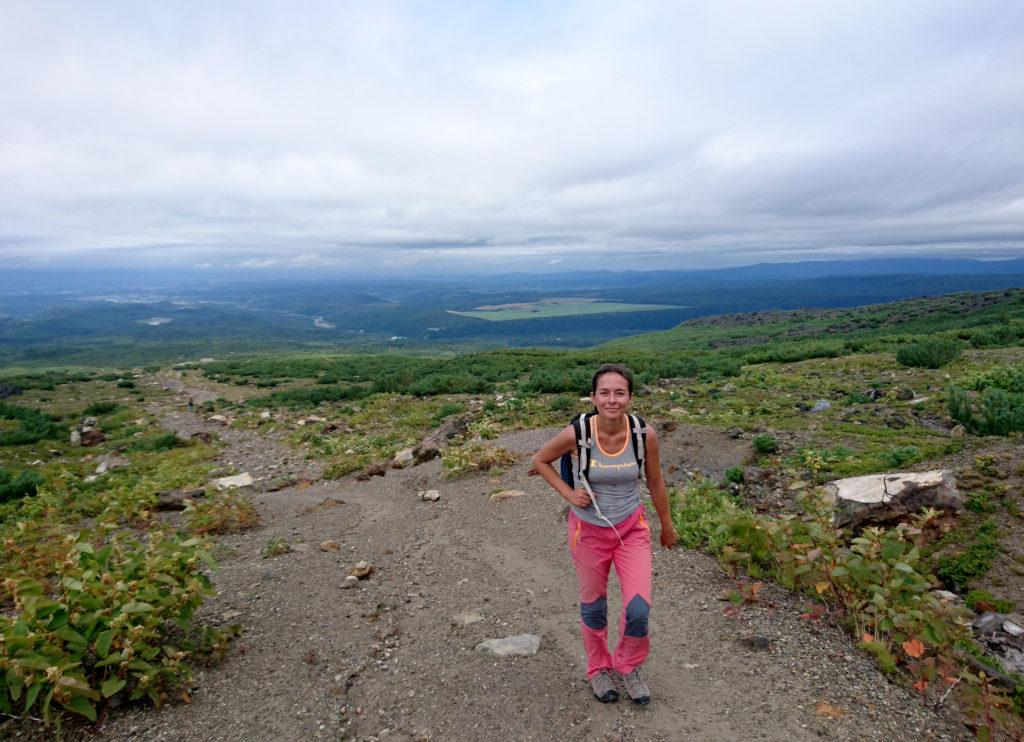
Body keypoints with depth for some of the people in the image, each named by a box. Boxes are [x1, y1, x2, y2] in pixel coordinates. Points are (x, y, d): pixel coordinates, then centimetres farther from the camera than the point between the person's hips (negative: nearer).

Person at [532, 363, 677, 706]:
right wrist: (568, 494, -14)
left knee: (639, 609, -3)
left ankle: (628, 667, 30)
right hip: (589, 531, -1)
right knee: (593, 606, 17)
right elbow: (540, 460, -3)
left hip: (632, 528, 1)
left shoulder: (645, 435, -17)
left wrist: (667, 526, 13)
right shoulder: (576, 434, -22)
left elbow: (655, 482, 0)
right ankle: (598, 669, 45)